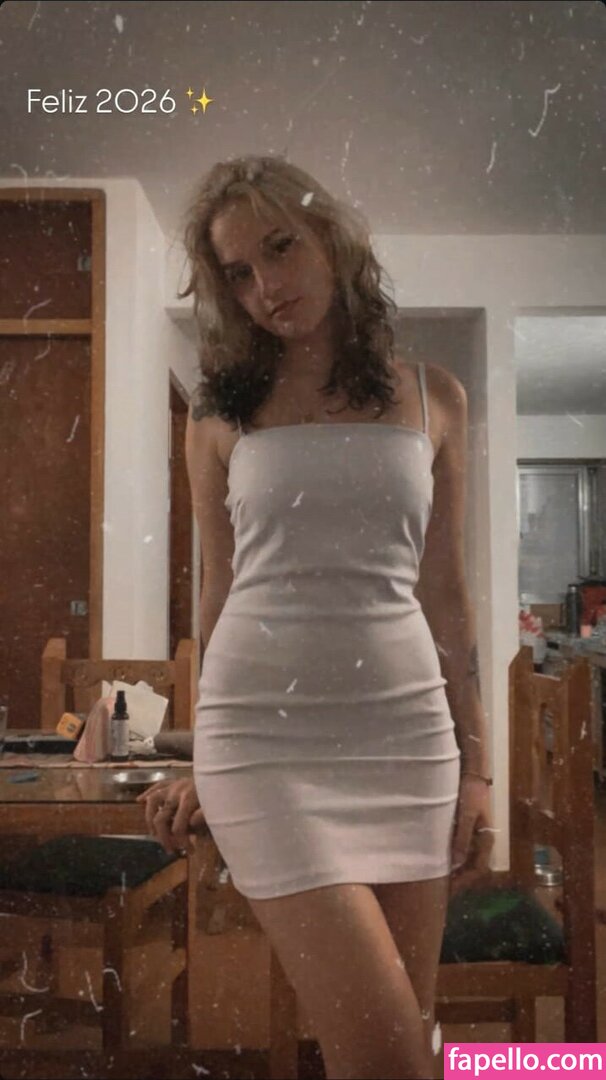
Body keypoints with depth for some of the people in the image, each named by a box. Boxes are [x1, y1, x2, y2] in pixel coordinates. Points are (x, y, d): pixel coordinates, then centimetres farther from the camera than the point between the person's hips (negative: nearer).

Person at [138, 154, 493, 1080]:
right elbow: (220, 591, 11)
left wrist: (475, 762, 7)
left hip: (405, 728, 2)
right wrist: (201, 768, 12)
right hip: (263, 734, -2)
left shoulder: (432, 398, 9)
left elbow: (444, 590, 10)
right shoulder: (221, 416, 7)